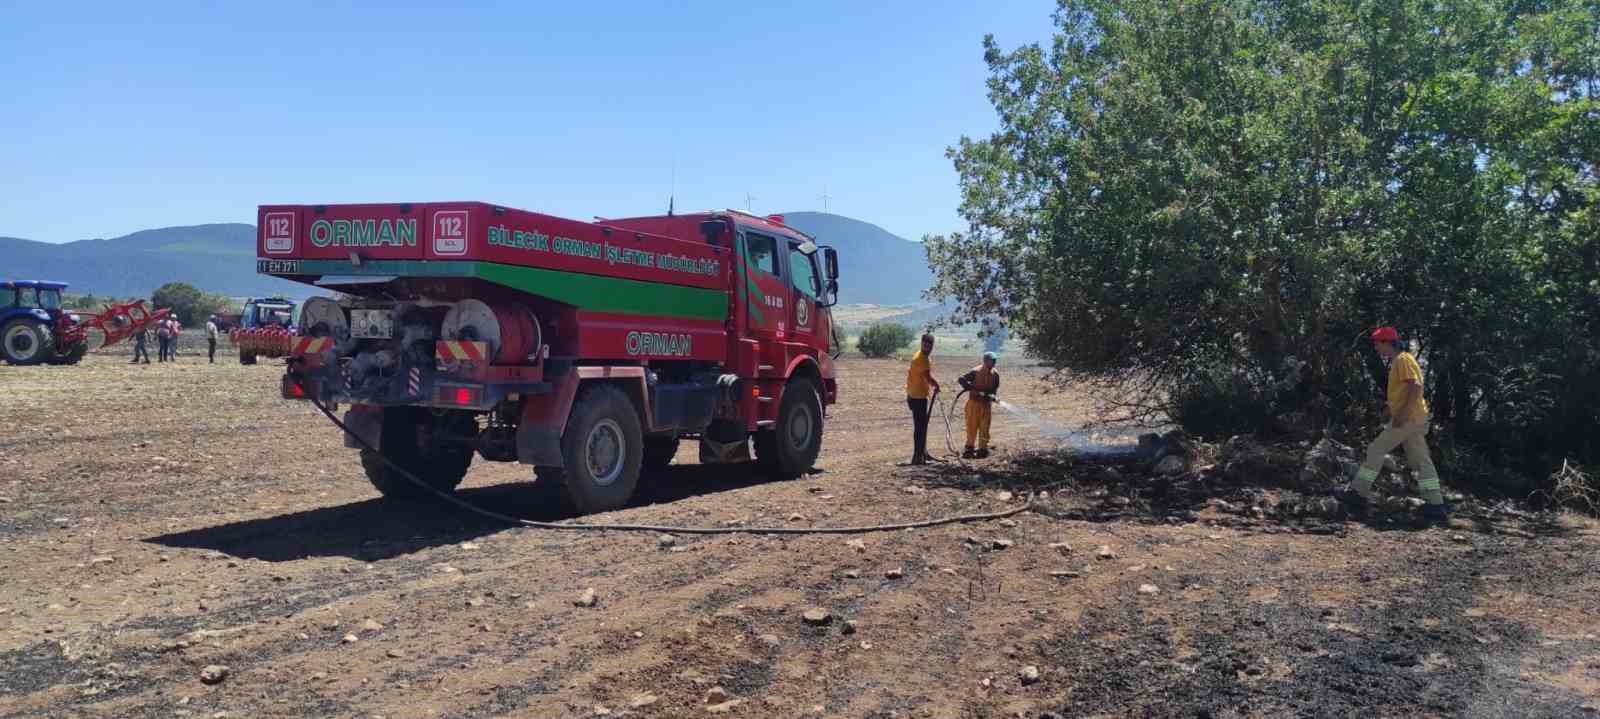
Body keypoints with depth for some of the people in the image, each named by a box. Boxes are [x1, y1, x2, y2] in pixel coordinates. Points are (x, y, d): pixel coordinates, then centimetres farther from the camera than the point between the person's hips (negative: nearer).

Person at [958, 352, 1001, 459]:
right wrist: (972, 389, -26)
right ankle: (969, 448, 13)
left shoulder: (995, 374, -1)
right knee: (972, 426, 2)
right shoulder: (975, 372, -14)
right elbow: (961, 379, -17)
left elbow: (995, 389, 9)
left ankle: (982, 449, 16)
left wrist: (991, 396, -12)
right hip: (974, 402, -4)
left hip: (987, 404, 4)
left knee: (984, 428, 6)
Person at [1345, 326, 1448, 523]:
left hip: (1408, 419, -10)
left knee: (1376, 450, -5)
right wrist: (1393, 407, 19)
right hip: (1415, 419, 10)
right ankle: (1436, 505, 6)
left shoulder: (1403, 359, -11)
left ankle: (1359, 494, -2)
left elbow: (1416, 386, -22)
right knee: (1421, 461, 7)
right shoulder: (1397, 361, 19)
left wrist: (1401, 413, -27)